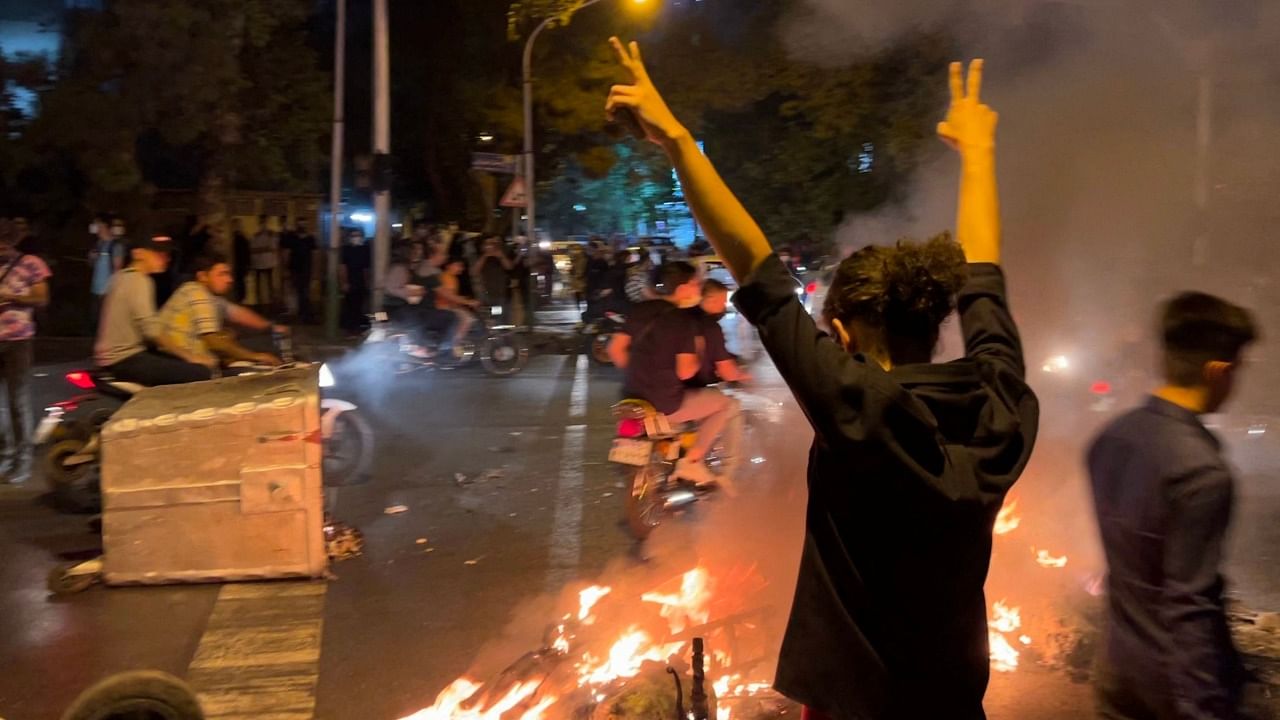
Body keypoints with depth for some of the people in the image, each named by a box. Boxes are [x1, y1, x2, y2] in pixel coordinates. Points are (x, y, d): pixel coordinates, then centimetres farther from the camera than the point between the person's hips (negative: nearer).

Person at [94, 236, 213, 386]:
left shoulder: (123, 276, 15)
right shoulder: (138, 281, -14)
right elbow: (151, 329, -21)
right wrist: (188, 355, -14)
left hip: (117, 354, 10)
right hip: (125, 359, -10)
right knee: (201, 372, -21)